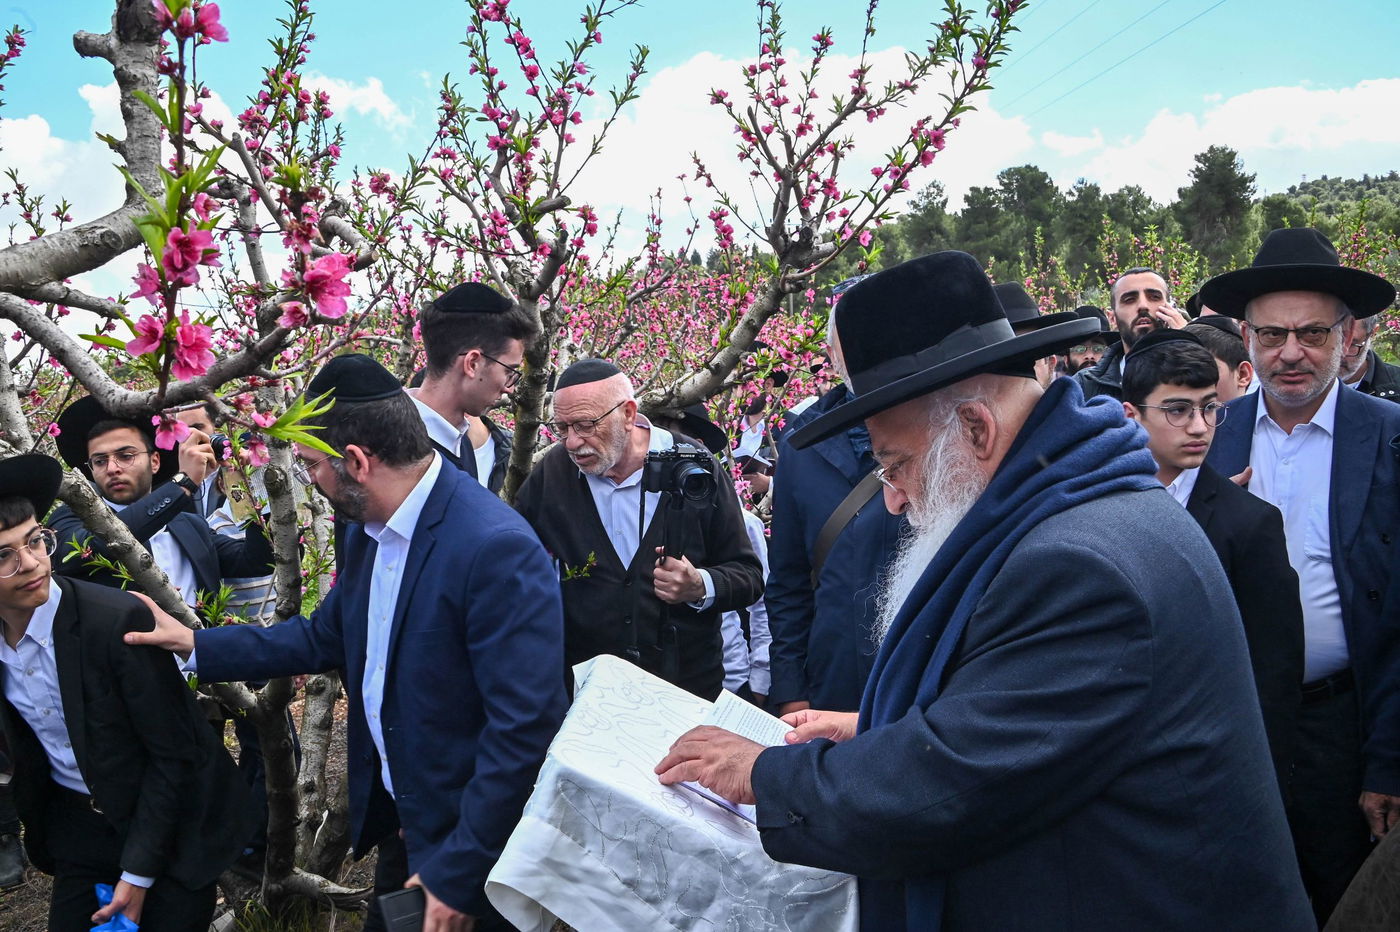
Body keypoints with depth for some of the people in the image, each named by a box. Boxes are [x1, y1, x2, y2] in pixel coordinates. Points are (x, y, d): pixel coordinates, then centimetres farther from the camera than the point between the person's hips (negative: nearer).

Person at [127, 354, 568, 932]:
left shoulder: (498, 548, -28)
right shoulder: (367, 529, 0)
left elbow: (525, 727, -28)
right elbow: (324, 638, 15)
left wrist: (459, 874, -22)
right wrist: (195, 645, 13)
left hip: (472, 846, -8)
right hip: (397, 822, 8)